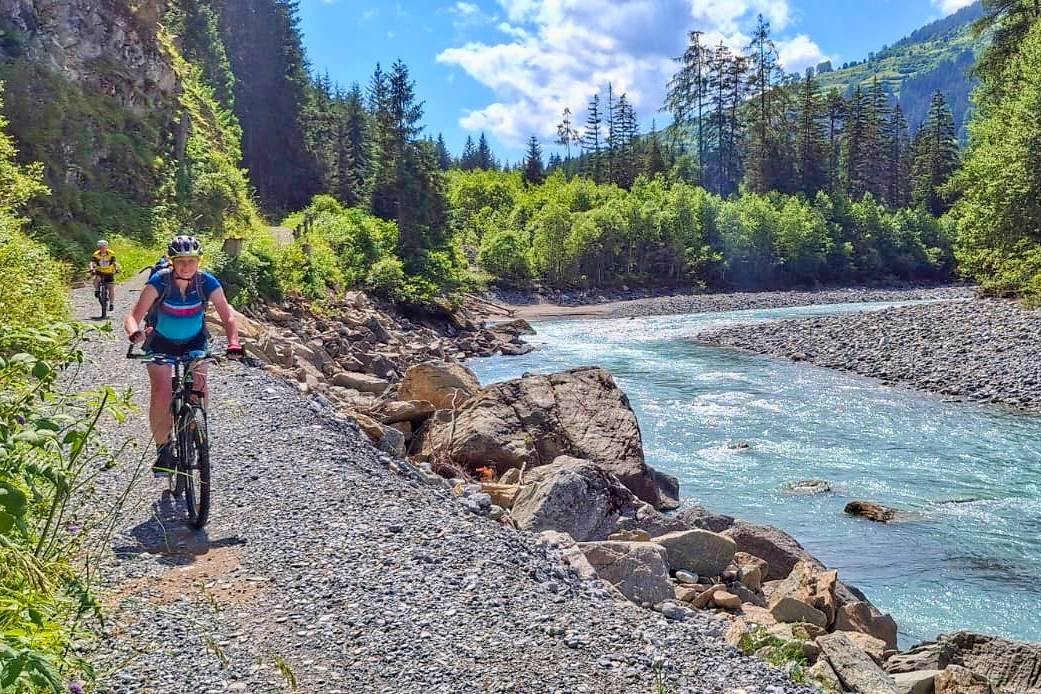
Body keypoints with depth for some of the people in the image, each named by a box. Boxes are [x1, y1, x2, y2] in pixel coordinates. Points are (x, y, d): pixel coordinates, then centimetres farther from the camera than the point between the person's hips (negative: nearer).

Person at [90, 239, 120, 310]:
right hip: (99, 272, 0)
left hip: (109, 273, 0)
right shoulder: (96, 254, -11)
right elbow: (92, 263, -19)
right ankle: (97, 291, -7)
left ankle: (111, 304, 10)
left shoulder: (111, 254, -12)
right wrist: (92, 269, -37)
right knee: (96, 279, -33)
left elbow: (115, 262, -16)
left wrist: (116, 268, -34)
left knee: (111, 288, -2)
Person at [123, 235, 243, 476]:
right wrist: (134, 333, -49)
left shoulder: (207, 282, -20)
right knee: (162, 393, -20)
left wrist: (233, 343, -38)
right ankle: (162, 449, -2)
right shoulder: (159, 281, -23)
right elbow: (134, 316, -26)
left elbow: (227, 316, -20)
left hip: (195, 342, 1)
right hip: (161, 342, -1)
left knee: (199, 386, -23)